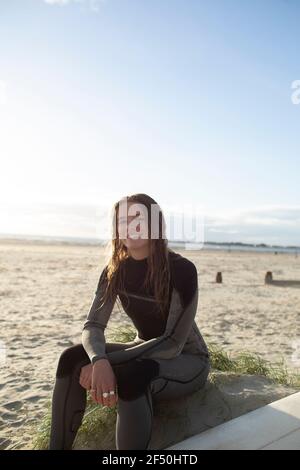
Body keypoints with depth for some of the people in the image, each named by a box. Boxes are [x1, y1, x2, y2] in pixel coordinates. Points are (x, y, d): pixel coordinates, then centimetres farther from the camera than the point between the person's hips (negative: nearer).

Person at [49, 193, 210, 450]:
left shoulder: (181, 269, -24)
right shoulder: (116, 270, -7)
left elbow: (173, 344, -25)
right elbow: (93, 326, -12)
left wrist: (109, 361, -29)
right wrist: (100, 362, -34)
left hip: (188, 359, -5)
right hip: (145, 352, 5)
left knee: (130, 377, -36)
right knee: (72, 358, -18)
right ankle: (58, 446, -7)